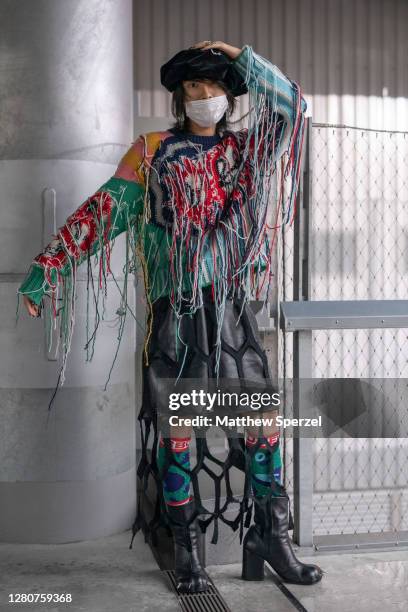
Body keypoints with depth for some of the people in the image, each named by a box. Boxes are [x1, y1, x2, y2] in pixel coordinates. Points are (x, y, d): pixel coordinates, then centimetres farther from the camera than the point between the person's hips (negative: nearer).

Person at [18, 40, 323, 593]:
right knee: (177, 429, 0)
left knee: (264, 421, 3)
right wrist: (49, 267, -4)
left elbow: (293, 106, 8)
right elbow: (103, 211, 2)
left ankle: (271, 538, 17)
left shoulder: (244, 149, 15)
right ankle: (186, 552, 14)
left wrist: (240, 56, 5)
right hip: (176, 308, -3)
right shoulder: (152, 151, 6)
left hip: (233, 306, 3)